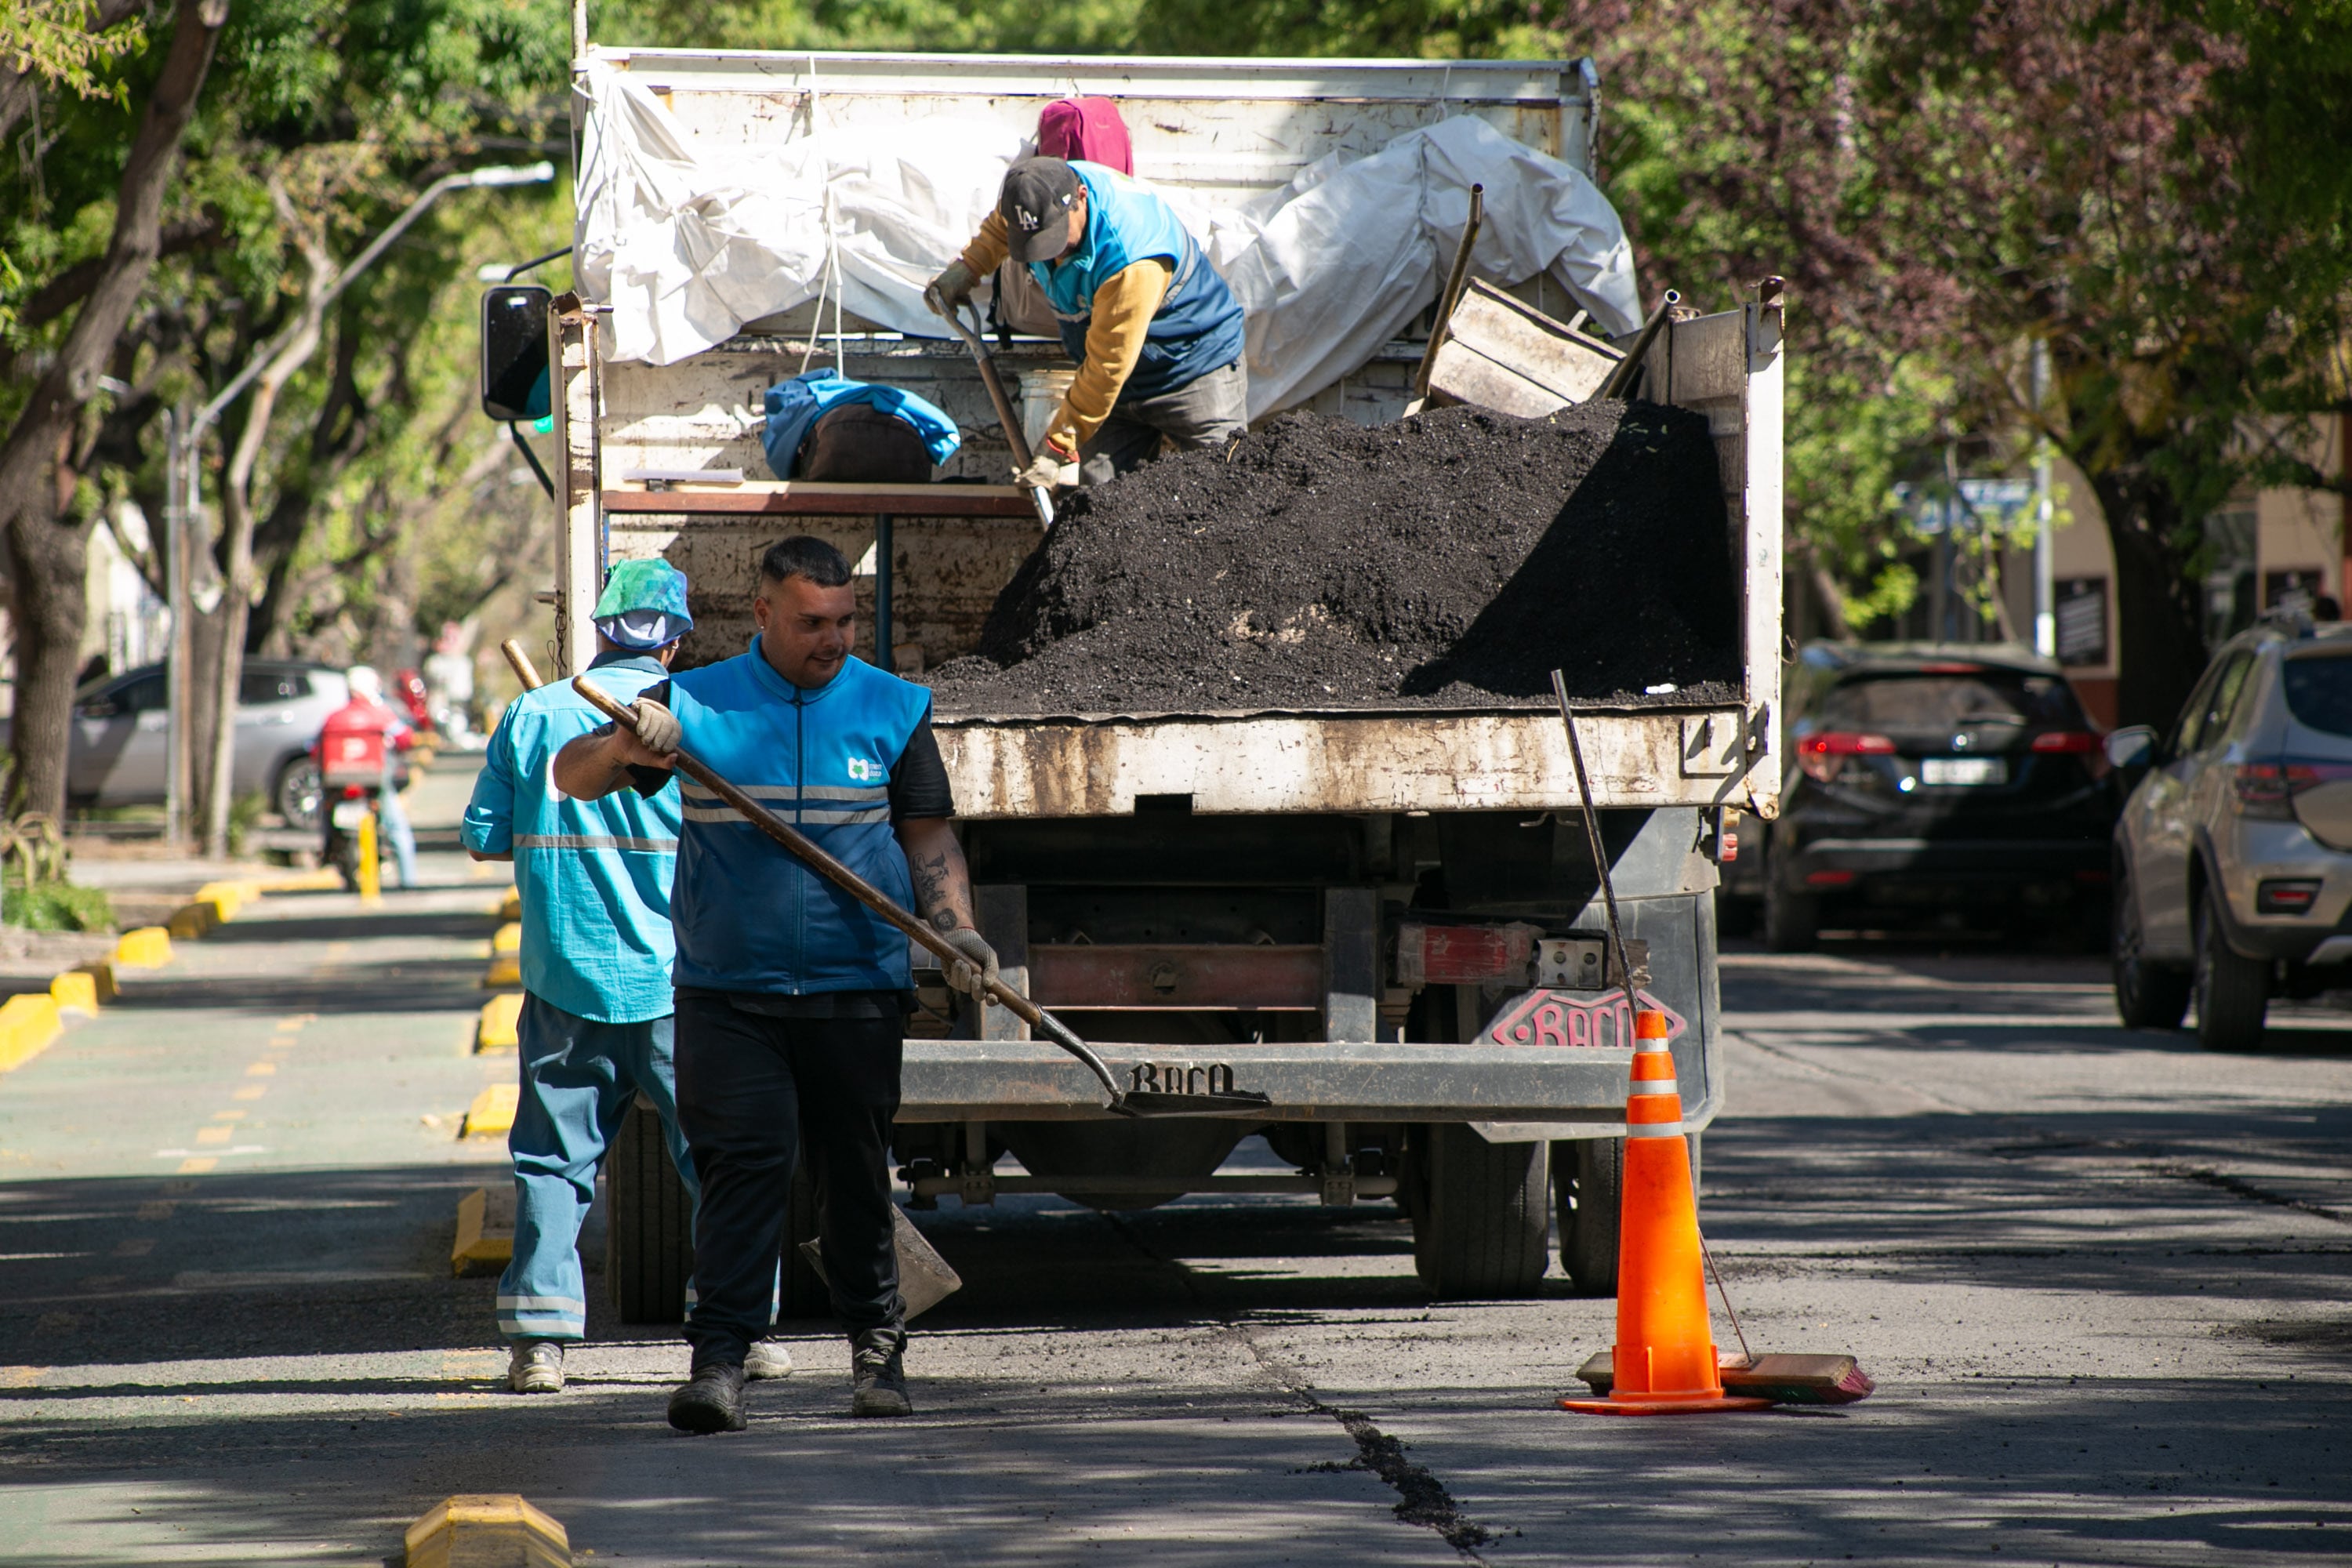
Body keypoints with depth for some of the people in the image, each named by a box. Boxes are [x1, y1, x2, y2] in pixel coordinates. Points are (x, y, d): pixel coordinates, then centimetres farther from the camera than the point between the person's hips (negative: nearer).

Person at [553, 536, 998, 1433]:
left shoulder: (894, 709, 8)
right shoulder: (696, 706, 3)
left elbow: (928, 834, 10)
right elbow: (573, 777, 2)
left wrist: (956, 928, -6)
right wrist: (624, 747, -21)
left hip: (856, 990, 1)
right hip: (728, 992, -1)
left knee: (857, 1173, 8)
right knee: (741, 1164, -10)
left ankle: (877, 1350, 22)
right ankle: (719, 1360, -13)